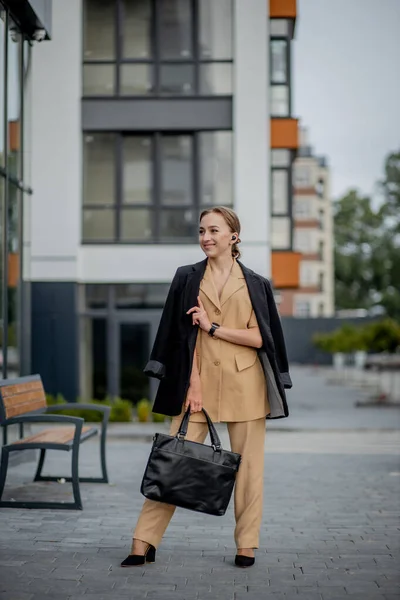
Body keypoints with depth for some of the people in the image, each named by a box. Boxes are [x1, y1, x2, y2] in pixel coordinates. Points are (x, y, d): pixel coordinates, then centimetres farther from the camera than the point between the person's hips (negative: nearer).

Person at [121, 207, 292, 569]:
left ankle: (247, 545, 13)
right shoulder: (188, 279, 7)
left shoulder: (256, 285, 6)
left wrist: (213, 327, -10)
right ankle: (144, 543, 0)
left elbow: (259, 338, -2)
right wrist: (194, 385, -7)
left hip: (244, 383, 0)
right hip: (199, 379, 0)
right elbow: (187, 335, 1)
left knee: (248, 464, 2)